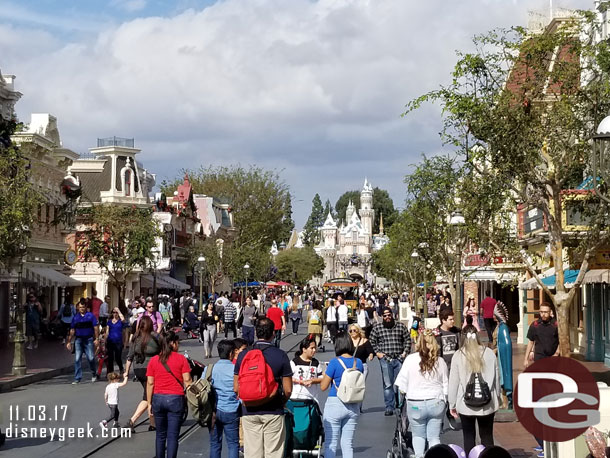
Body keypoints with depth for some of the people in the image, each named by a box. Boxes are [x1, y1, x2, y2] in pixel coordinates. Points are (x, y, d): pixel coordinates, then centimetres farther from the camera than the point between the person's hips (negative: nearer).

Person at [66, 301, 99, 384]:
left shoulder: (91, 316, 1)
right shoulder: (75, 317, 10)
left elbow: (96, 328, -1)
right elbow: (72, 330, 13)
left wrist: (96, 339, -9)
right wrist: (69, 342, 10)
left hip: (89, 339, -3)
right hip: (78, 340, 3)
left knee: (91, 358, -5)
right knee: (77, 359, -2)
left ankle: (93, 374, 20)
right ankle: (77, 378, 3)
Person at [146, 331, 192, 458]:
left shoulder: (153, 360, 5)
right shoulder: (181, 359, -2)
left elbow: (150, 383, 3)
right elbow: (187, 380, -6)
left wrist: (149, 404, 7)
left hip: (158, 399, 3)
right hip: (176, 399, -3)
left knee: (160, 434, 15)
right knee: (172, 436, -1)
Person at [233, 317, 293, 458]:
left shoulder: (243, 355, 0)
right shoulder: (281, 355, -7)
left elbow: (236, 388, 3)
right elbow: (288, 390, -6)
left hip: (249, 412, 2)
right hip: (273, 412, -2)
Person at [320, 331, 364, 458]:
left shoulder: (335, 362, -12)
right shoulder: (358, 362, 2)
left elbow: (323, 386, -7)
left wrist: (324, 375, 10)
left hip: (335, 404, -5)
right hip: (353, 406, 5)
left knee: (330, 444, 2)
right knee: (348, 444, 11)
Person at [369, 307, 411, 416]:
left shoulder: (401, 326, 6)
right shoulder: (377, 328, 5)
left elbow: (407, 339, 13)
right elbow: (372, 341, 12)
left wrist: (405, 352, 3)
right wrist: (377, 352, 2)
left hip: (399, 359, 1)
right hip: (385, 359, 0)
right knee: (387, 385, 0)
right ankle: (389, 408, 4)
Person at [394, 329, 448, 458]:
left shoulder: (410, 359, -10)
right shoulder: (440, 361, -3)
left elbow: (402, 385, -5)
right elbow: (445, 385, 5)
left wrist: (402, 396, 13)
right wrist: (443, 401, 19)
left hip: (415, 404, -1)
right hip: (436, 403, 1)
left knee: (418, 435, 17)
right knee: (434, 436, 8)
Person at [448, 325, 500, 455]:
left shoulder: (458, 356, -8)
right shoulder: (489, 353, -3)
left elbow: (453, 382, -4)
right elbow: (496, 378, 4)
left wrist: (452, 404, 5)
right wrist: (497, 397, 17)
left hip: (466, 404, -1)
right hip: (487, 404, 1)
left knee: (469, 436, 10)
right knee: (487, 436, 11)